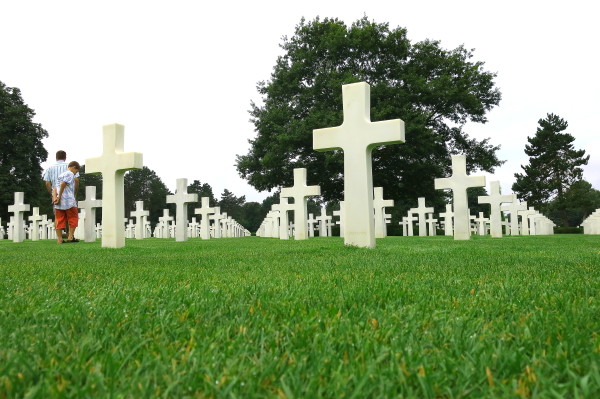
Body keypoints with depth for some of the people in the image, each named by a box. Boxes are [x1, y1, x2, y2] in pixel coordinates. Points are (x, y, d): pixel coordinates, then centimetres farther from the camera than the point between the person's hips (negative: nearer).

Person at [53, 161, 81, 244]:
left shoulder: (60, 175, 24)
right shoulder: (70, 174, -3)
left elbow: (55, 188, 13)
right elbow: (63, 184, -17)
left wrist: (55, 198, 0)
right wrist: (59, 197, -14)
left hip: (59, 203, 7)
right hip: (69, 201, -7)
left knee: (60, 220, 5)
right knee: (73, 218, 4)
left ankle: (59, 239, 3)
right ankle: (70, 237, 1)